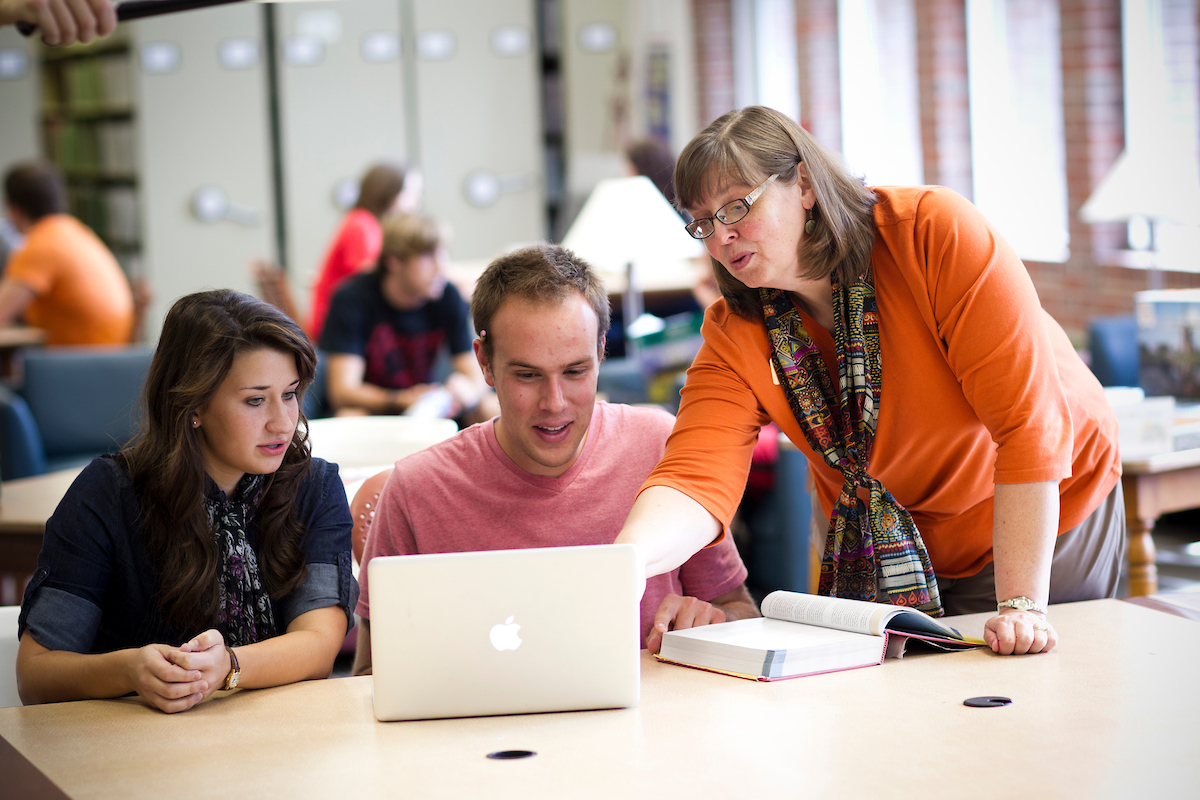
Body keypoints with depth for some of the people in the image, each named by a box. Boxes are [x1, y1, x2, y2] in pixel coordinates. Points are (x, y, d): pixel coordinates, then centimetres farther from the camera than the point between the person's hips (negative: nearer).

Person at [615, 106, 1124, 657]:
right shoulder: (734, 336, -16)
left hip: (1050, 513, -3)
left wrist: (1022, 604, -35)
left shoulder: (936, 233, -30)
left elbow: (1028, 418, -32)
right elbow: (697, 477, -29)